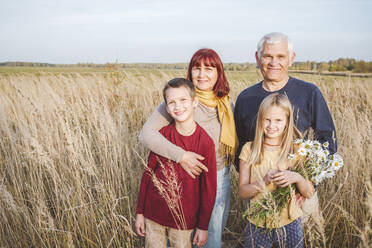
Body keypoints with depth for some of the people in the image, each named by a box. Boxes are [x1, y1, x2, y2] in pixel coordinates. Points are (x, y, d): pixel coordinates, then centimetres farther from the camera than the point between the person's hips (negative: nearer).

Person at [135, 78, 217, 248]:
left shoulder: (205, 142, -14)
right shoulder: (163, 134, -8)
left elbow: (209, 188, -7)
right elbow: (148, 173, -1)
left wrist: (203, 226, -3)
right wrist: (140, 212, 3)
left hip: (183, 220, -2)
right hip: (153, 214, 2)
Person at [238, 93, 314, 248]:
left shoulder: (296, 149, -5)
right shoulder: (249, 149, -6)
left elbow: (309, 193, -3)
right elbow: (242, 192, -6)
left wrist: (297, 177, -23)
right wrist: (264, 181, -23)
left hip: (290, 223, 1)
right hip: (258, 224, 0)